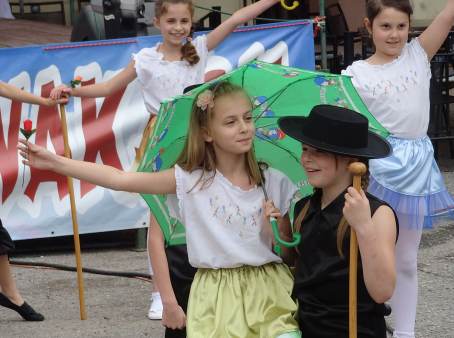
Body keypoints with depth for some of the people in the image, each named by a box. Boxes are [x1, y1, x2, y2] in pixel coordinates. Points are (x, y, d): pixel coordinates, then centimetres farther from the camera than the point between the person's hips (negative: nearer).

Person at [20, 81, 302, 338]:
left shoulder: (274, 182, 1)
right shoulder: (189, 180, -2)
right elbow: (120, 179, -7)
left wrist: (276, 228, -14)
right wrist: (54, 162, -12)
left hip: (269, 288, 1)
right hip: (218, 295, -1)